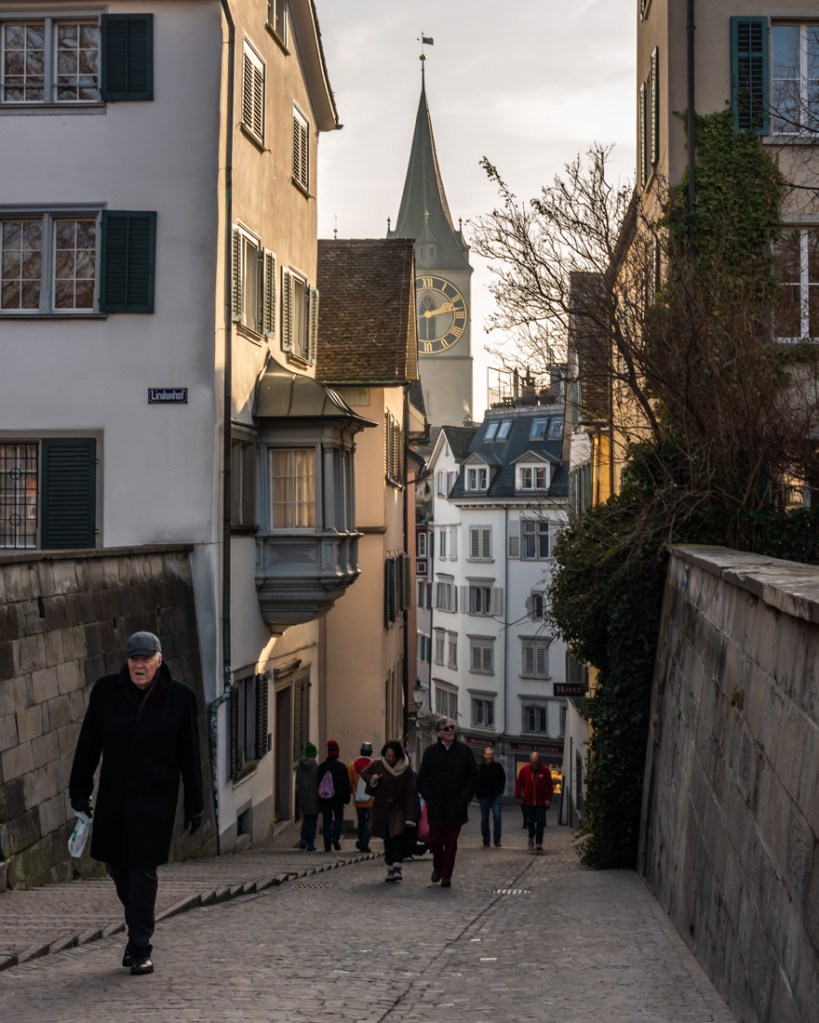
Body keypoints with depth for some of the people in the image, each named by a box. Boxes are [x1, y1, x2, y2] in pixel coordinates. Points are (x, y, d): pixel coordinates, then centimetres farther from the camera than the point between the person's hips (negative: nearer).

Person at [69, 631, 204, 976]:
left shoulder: (179, 697, -6)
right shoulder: (106, 691, -2)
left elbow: (189, 755, -2)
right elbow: (88, 746, 4)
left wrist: (194, 804, -1)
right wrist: (79, 791, 4)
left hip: (155, 801, -3)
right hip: (114, 799, 3)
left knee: (143, 872, -5)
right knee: (118, 869, 10)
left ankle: (140, 949, 4)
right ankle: (139, 932, 34)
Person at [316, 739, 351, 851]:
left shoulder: (321, 767, 2)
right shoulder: (341, 767, -7)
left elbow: (318, 783, 6)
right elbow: (346, 784, -6)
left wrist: (319, 799, 13)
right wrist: (346, 798, 3)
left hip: (324, 799, 2)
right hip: (338, 798, -2)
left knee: (326, 821, 6)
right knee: (338, 817, 14)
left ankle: (327, 845, 2)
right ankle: (336, 837, -8)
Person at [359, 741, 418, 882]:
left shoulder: (406, 769, -7)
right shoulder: (377, 766, -2)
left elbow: (411, 794, -9)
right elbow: (364, 773, 16)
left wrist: (410, 816, -16)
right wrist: (371, 779, -9)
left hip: (399, 809, -2)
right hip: (382, 809, 2)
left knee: (398, 837, -20)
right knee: (387, 841, 6)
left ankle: (397, 868, -23)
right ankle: (390, 869, 15)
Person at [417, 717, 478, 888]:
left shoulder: (464, 751, 1)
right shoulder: (431, 752, 2)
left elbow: (473, 776, 3)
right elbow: (422, 778, 5)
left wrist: (464, 797, -4)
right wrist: (430, 798, -4)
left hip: (456, 806, 0)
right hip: (436, 806, 0)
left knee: (451, 841, 1)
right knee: (435, 839, 2)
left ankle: (446, 875, 11)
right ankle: (438, 866, 27)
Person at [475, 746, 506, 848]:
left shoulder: (498, 767, 2)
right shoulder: (479, 768, -4)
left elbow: (503, 780, 13)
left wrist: (500, 792, 5)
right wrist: (478, 794, -2)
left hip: (496, 797, 0)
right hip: (484, 797, 0)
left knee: (497, 816, -13)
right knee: (484, 819, 6)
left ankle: (497, 840, -6)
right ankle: (486, 841, 15)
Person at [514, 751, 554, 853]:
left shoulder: (545, 771, -5)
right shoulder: (524, 770, -3)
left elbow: (549, 786, 1)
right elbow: (518, 784, 6)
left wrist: (548, 799, -6)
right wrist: (518, 796, 2)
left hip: (541, 802, -2)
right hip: (528, 802, 2)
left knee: (540, 823, -8)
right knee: (530, 822, 13)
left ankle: (539, 844, -8)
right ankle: (531, 837, 39)